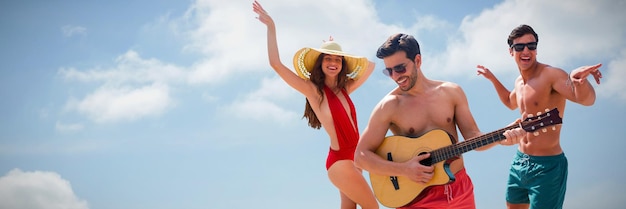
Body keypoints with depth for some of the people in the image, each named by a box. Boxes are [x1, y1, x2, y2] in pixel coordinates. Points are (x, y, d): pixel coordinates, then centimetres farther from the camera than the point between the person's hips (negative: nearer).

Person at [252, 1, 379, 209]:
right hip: (340, 160, -7)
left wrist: (343, 55, 15)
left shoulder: (344, 89, 11)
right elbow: (276, 64, -14)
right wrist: (271, 27, -14)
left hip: (353, 158, 7)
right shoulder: (314, 90, -7)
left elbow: (369, 66, 26)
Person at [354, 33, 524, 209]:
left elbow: (473, 137, 4)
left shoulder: (451, 92, 2)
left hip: (460, 190, 3)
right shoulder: (389, 106, -8)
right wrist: (403, 170, -20)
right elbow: (361, 156, -9)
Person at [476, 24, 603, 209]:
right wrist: (492, 78, 25)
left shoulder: (550, 74, -19)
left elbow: (587, 99, -34)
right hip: (520, 161, 9)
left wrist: (578, 79, -54)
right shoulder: (519, 81, 8)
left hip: (547, 166, -9)